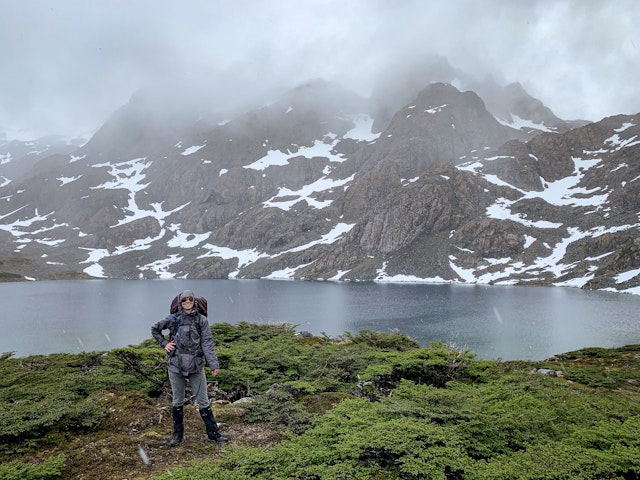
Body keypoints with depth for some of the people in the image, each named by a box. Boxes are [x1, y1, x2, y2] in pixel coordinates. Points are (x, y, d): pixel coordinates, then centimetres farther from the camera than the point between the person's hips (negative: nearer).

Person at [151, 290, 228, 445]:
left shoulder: (201, 320, -3)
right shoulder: (172, 320, 0)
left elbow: (208, 343, -7)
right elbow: (155, 329, 16)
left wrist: (214, 364, -15)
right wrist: (164, 343, 3)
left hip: (196, 366, -1)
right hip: (176, 365, 1)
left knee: (203, 401, 4)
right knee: (177, 401, 13)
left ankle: (214, 434, 13)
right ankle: (177, 434, 28)